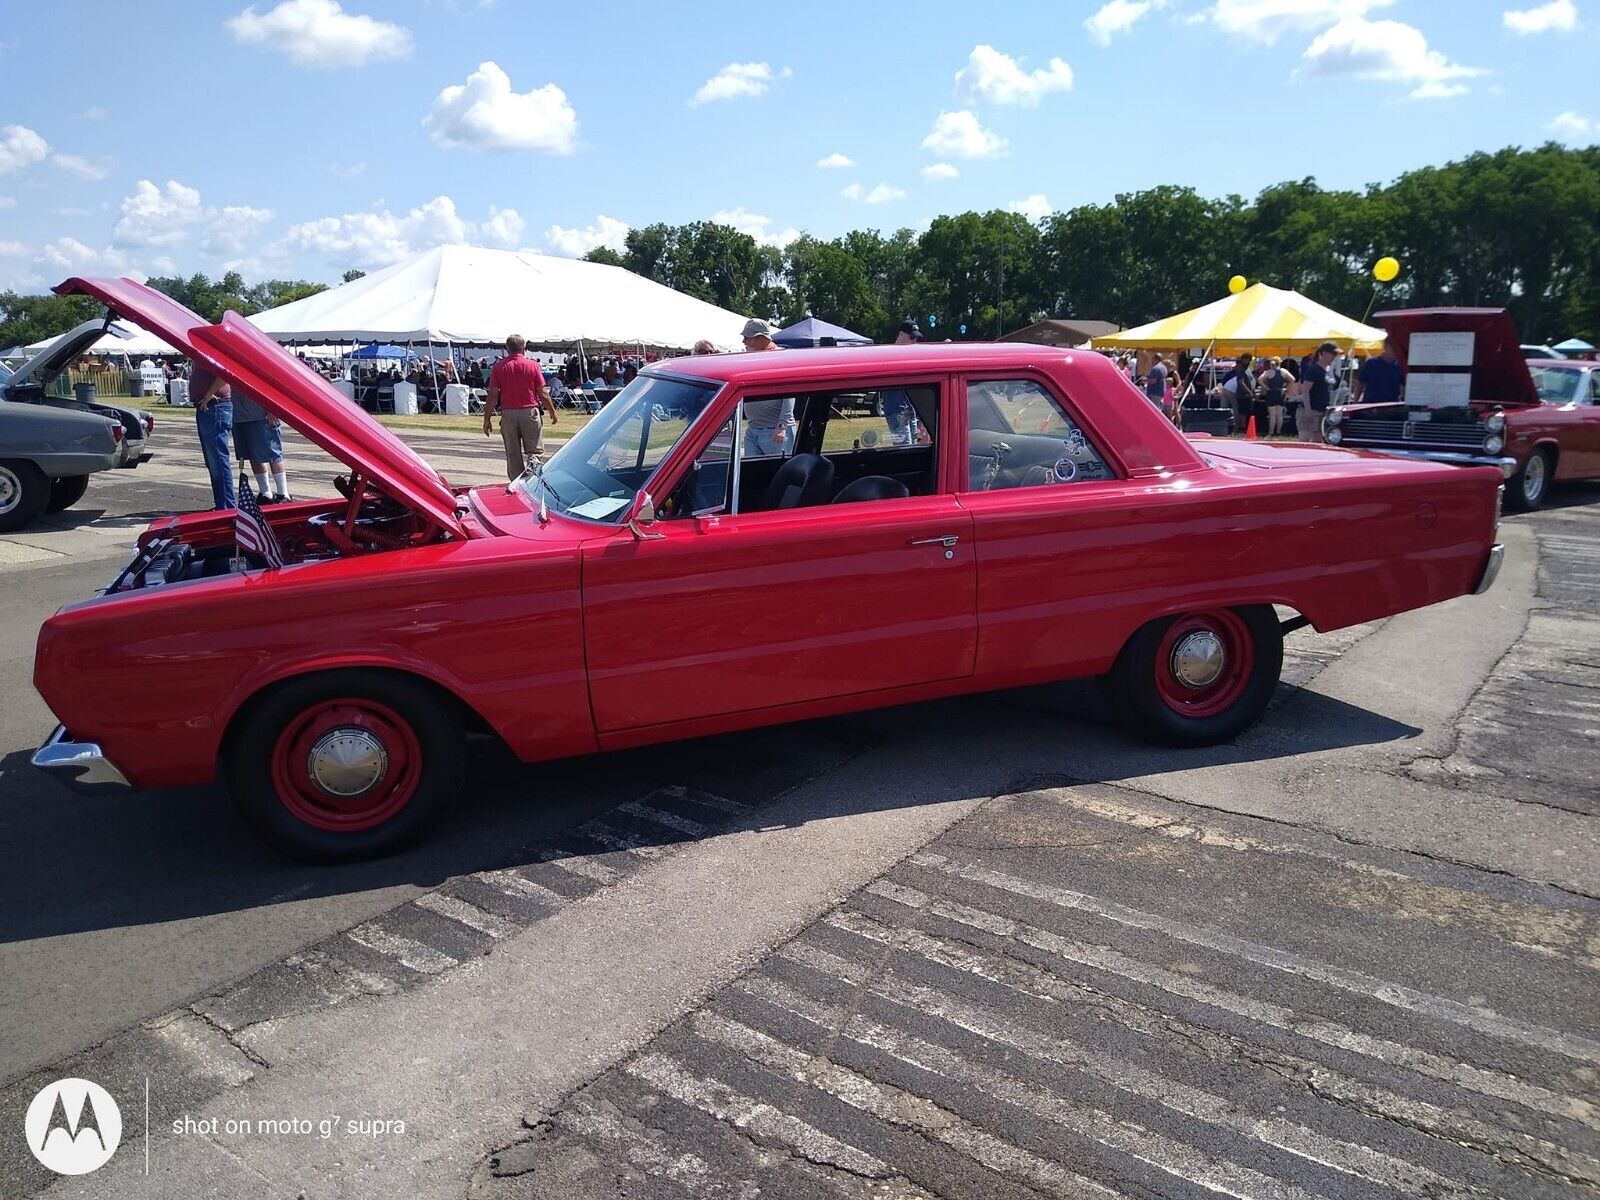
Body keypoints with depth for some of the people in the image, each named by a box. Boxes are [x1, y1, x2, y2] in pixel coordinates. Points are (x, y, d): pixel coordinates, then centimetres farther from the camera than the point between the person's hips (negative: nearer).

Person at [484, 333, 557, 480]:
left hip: (508, 414, 2)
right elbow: (543, 393, -2)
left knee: (513, 455, 10)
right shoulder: (532, 365, -1)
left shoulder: (499, 367, 2)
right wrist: (552, 412, 11)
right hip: (530, 411, -2)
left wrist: (487, 419, 5)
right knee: (535, 451, 4)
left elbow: (492, 396, 0)